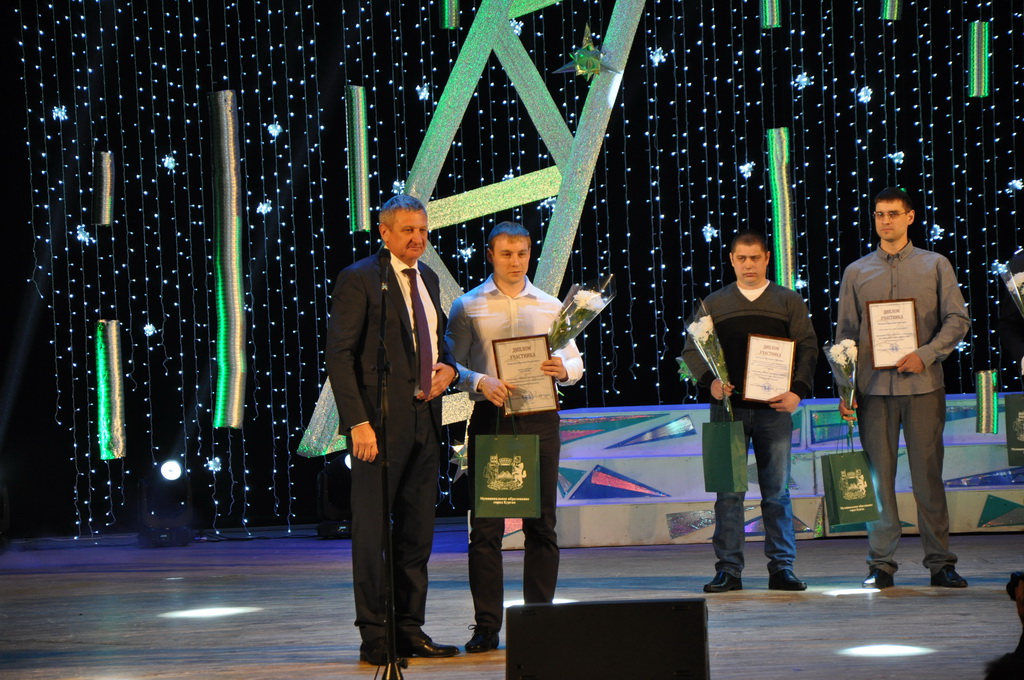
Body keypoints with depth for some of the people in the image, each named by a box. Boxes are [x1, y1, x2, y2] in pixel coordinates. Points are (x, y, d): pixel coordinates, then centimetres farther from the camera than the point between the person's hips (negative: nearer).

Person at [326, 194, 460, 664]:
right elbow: (339, 356, -12)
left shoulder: (428, 279, 15)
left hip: (424, 419, 7)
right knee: (372, 532, -2)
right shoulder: (359, 280, -7)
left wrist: (448, 367, 3)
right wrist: (358, 422, -19)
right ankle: (373, 637, 3)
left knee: (417, 532, 10)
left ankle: (410, 630, 18)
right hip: (380, 422, -7)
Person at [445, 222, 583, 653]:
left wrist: (563, 369, -11)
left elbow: (575, 362, 12)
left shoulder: (550, 306, 13)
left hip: (540, 421, 2)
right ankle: (486, 627, 0)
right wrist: (480, 382, -17)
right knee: (486, 527, -3)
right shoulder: (467, 306, 7)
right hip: (490, 418, -2)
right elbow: (452, 364, 2)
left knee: (541, 525, 3)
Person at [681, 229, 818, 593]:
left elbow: (808, 347, 5)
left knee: (777, 492, 1)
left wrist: (798, 390, -11)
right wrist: (710, 380, -11)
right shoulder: (714, 303, 12)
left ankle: (781, 567, 5)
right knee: (728, 491, -1)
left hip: (774, 409, 0)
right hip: (728, 407, 0)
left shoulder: (789, 301, 11)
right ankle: (728, 569, 2)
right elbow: (691, 349, 8)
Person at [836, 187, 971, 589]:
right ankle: (881, 563, 6)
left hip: (923, 386, -1)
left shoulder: (935, 266, 8)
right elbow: (845, 334, 11)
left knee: (928, 474, -1)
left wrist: (925, 355, -11)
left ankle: (940, 562, 5)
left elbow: (958, 320, 3)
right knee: (878, 476, 1)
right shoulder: (856, 273, 11)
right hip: (873, 388, 1)